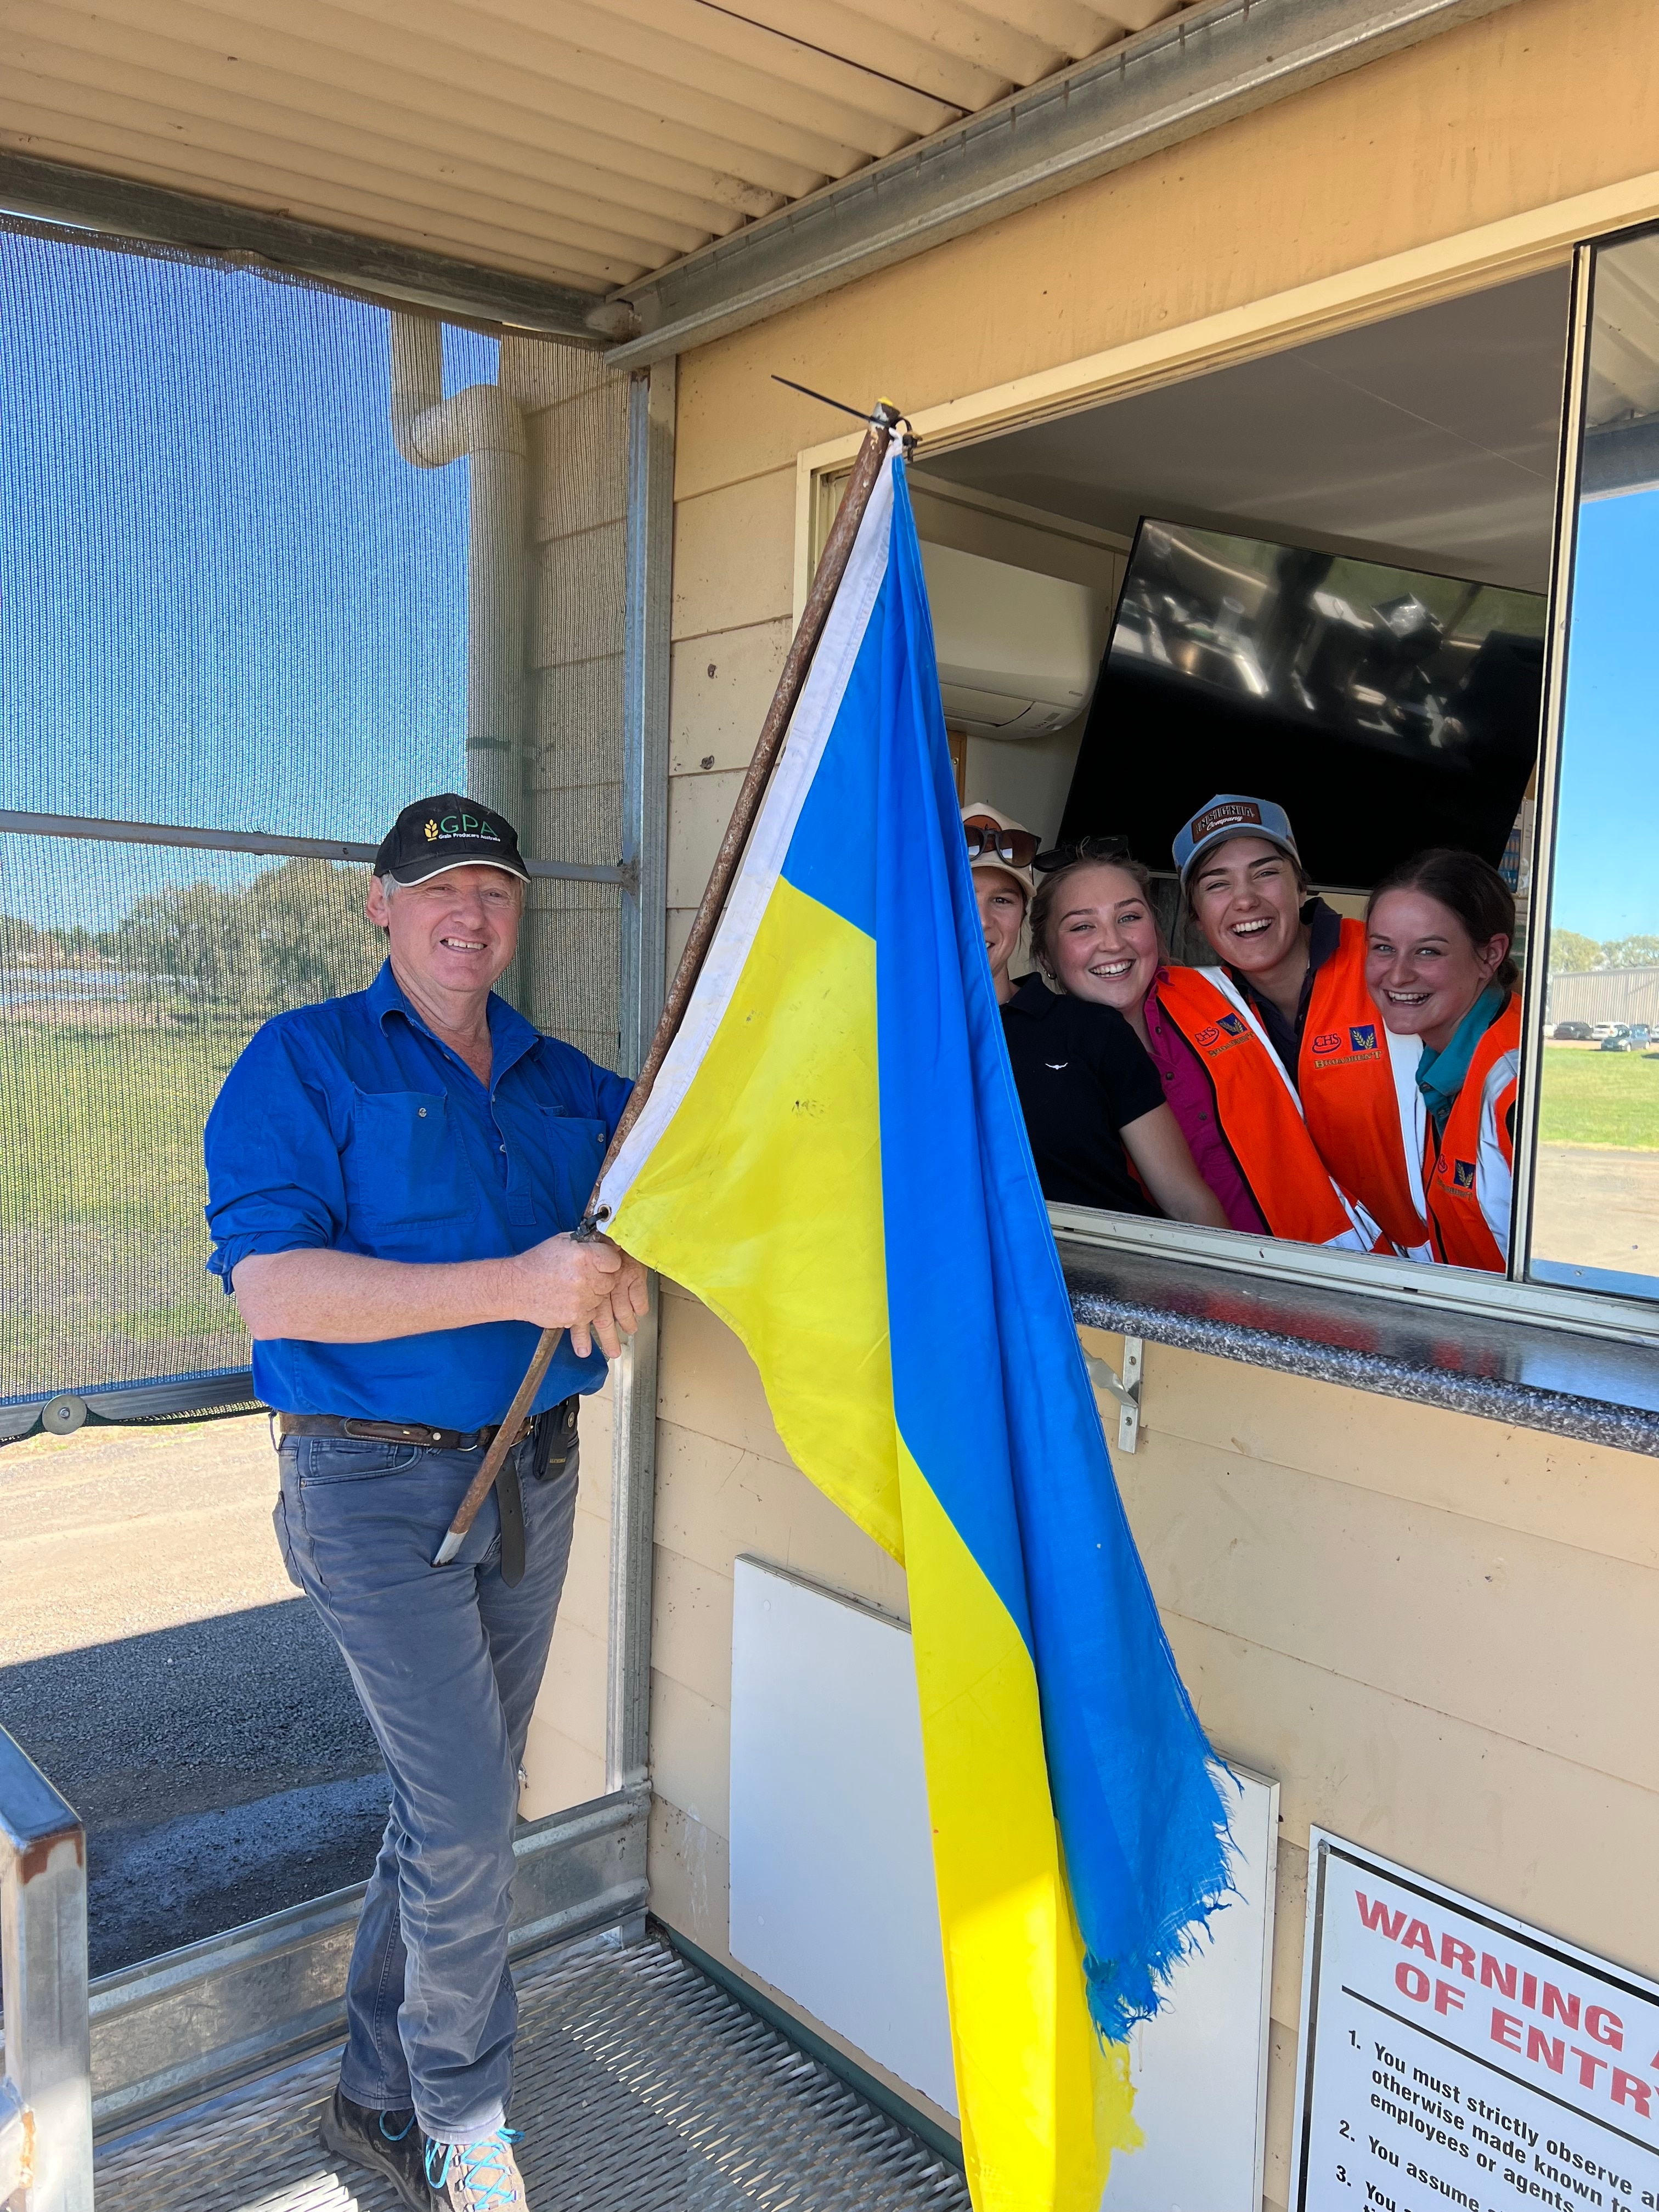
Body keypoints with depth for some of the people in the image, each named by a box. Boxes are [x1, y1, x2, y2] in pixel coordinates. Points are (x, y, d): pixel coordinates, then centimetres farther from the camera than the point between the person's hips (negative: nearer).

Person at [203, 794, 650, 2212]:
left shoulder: (563, 1083, 11)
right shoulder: (303, 1062, -6)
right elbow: (273, 1289, -18)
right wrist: (513, 1286, -26)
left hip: (532, 1474, 6)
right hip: (377, 1487, -5)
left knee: (457, 1808, 16)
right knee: (464, 1815, -4)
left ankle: (378, 2098, 37)